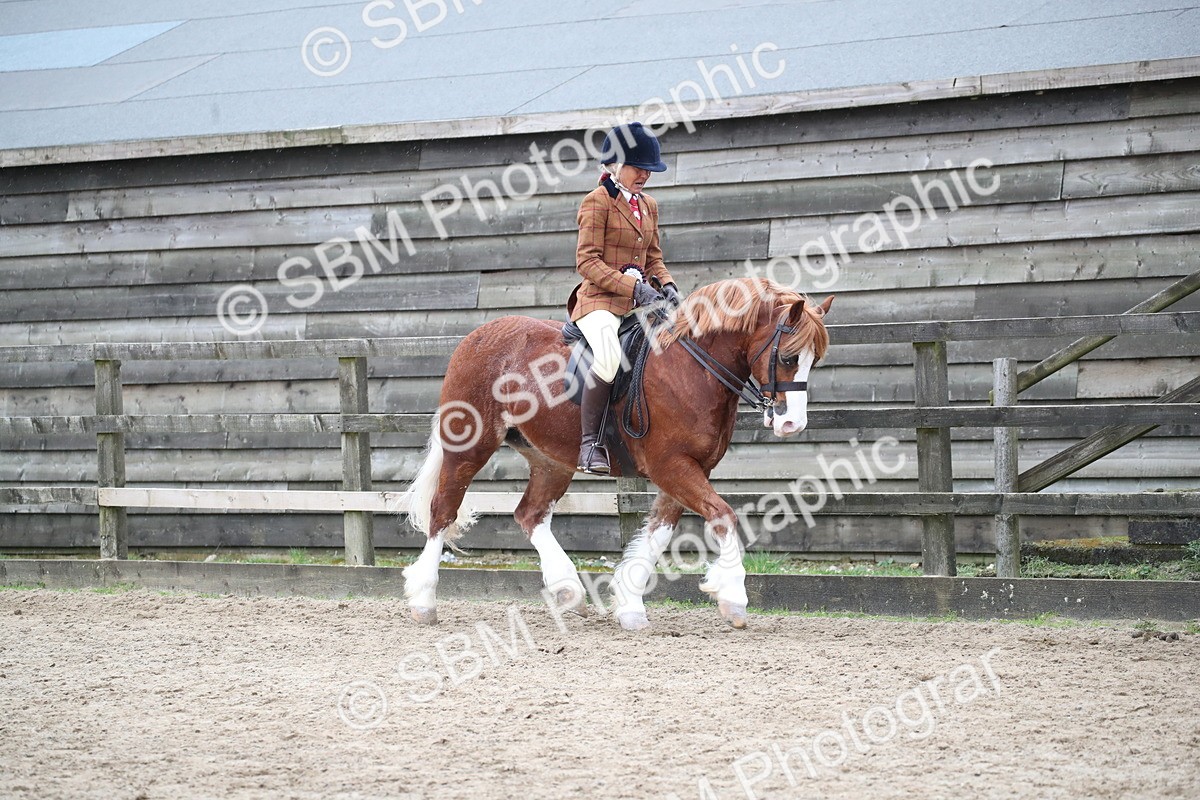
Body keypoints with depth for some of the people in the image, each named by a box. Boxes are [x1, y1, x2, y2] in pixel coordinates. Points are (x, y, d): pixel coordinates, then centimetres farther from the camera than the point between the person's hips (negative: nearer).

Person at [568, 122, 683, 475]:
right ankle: (589, 443, -29)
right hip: (600, 301, -8)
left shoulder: (649, 206, 20)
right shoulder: (598, 201, -3)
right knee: (610, 357, -36)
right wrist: (633, 286, -20)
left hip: (639, 306, 8)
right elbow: (587, 262, -11)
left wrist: (666, 285, 1)